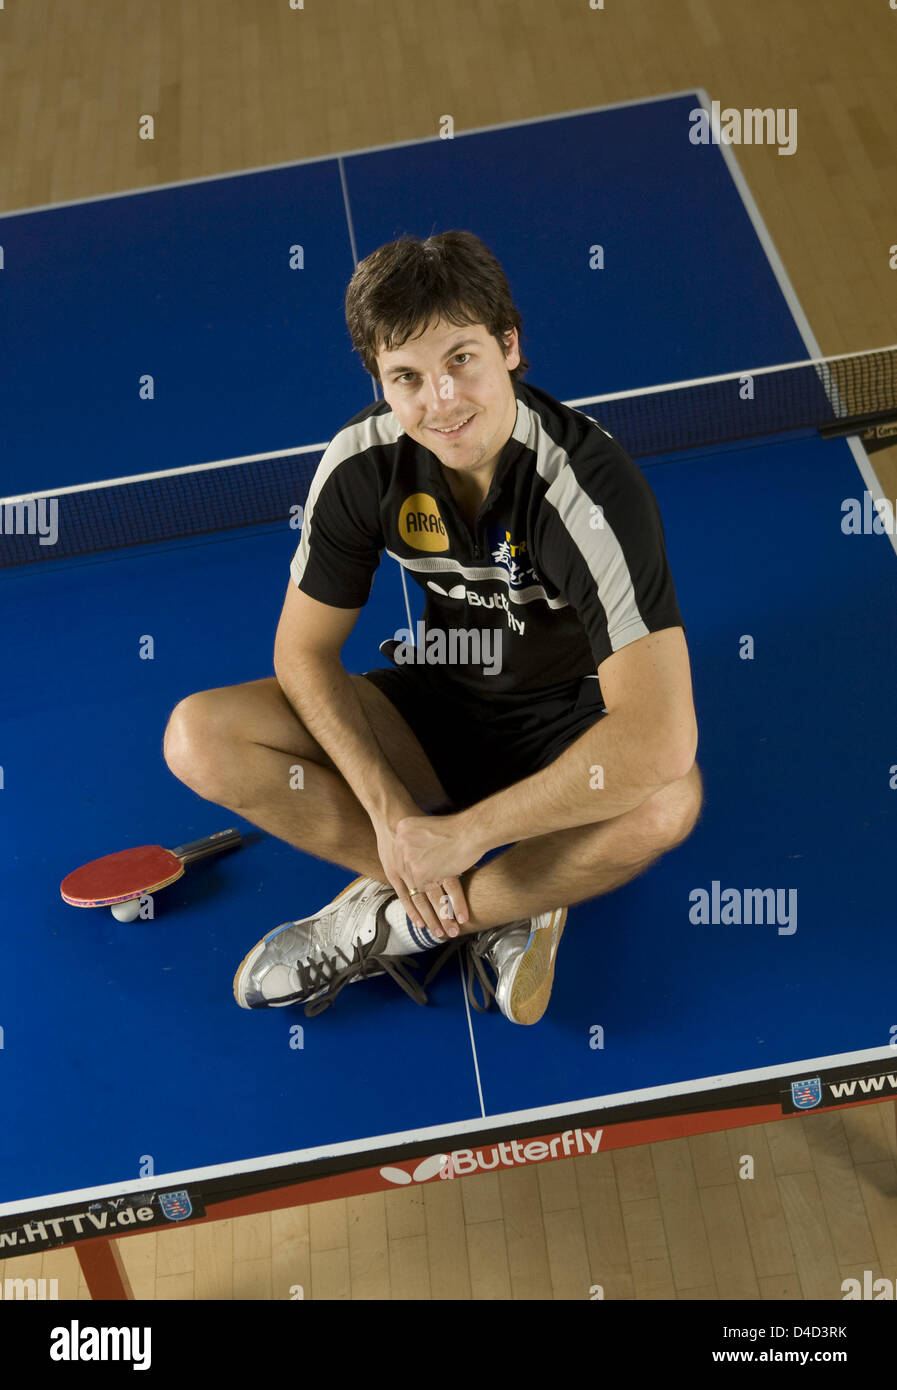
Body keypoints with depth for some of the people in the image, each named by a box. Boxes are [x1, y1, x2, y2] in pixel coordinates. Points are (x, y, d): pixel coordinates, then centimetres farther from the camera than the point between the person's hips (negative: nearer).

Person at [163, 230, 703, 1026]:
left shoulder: (591, 488, -30)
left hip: (571, 727, -3)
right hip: (441, 703, 4)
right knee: (198, 736, -14)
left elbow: (660, 738, -37)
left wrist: (461, 834, -32)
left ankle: (387, 918, -15)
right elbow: (305, 651, -9)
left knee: (668, 801, -39)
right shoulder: (363, 463, -15)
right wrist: (391, 811, -23)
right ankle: (501, 905, -14)